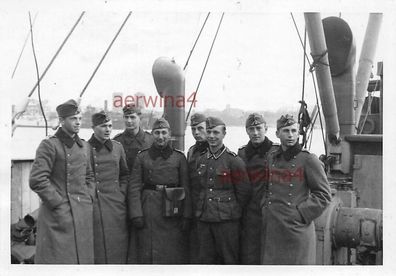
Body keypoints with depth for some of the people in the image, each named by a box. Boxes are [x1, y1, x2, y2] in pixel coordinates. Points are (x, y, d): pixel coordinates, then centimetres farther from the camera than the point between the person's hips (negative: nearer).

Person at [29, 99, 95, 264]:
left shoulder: (83, 146, 14)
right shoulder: (49, 145, -8)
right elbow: (36, 180, -15)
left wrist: (89, 197, 10)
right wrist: (58, 203, -13)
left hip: (84, 214, 6)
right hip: (58, 215, -6)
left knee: (84, 257, 10)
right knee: (58, 259, -1)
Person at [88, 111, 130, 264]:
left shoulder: (117, 147, 9)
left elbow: (125, 174, 19)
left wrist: (122, 193, 8)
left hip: (115, 206, 3)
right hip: (92, 206, -3)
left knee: (117, 249, 5)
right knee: (96, 250, -1)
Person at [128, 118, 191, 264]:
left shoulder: (179, 157, 4)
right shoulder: (142, 157, 4)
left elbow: (186, 189, 2)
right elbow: (134, 187, 0)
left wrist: (186, 216, -5)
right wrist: (136, 214, -8)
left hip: (173, 212, 0)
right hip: (149, 211, 0)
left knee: (174, 252, 4)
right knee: (149, 252, 3)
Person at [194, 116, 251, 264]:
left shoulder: (234, 160, -8)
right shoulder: (200, 160, 9)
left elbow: (244, 191, -5)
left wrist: (233, 211, 0)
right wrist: (200, 208, 13)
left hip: (226, 220, -5)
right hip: (203, 219, 5)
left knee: (229, 258, 4)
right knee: (205, 258, 12)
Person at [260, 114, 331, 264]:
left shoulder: (308, 160, -5)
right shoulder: (271, 158, 10)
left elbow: (324, 195, -5)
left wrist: (301, 213, -11)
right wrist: (265, 207, 9)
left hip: (296, 228, -5)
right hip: (270, 228, 5)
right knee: (270, 261, 9)